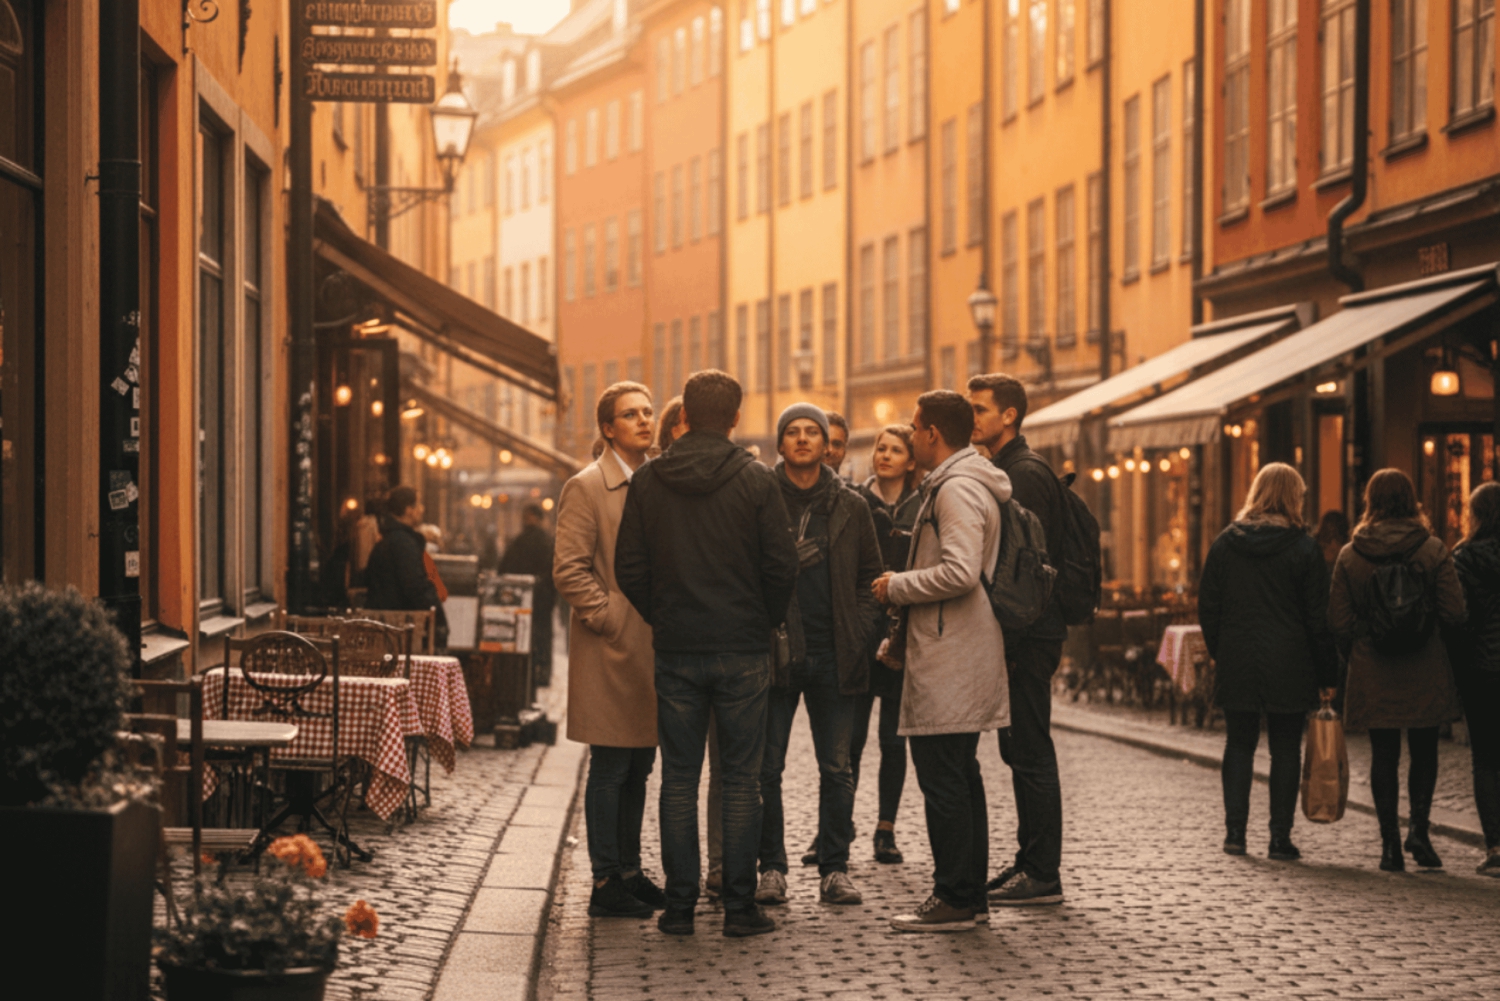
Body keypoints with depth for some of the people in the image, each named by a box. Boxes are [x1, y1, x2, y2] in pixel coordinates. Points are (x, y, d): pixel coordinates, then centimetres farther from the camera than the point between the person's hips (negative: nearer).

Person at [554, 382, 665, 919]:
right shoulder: (587, 487, -7)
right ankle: (606, 884, 1)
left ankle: (628, 871, 20)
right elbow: (569, 570, -12)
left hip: (653, 646, 7)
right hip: (611, 649, -7)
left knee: (638, 768, 12)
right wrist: (610, 620, -14)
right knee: (611, 769, -4)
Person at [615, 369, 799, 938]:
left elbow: (629, 569, 2)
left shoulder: (647, 482, 1)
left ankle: (680, 906, 7)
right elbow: (782, 567, -5)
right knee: (741, 778, 4)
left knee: (679, 779, 7)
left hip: (675, 650, 2)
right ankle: (740, 906, 3)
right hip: (743, 651, -2)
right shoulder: (757, 482, -5)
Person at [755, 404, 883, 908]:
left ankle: (835, 870, 11)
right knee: (766, 768, 0)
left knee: (836, 769, 5)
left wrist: (858, 631, 1)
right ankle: (771, 869, 9)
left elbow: (871, 577, 14)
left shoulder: (850, 507, 9)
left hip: (834, 655, 2)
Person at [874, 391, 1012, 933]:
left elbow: (960, 572, -26)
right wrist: (905, 632, 20)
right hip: (962, 656, 11)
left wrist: (897, 586, -12)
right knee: (960, 777, 14)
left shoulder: (956, 488, -15)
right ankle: (970, 894, 19)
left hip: (949, 662, -11)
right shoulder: (967, 483, 19)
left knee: (943, 781, -8)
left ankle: (953, 899, -5)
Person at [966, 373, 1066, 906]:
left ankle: (1044, 875, -4)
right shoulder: (1002, 470, 18)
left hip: (1027, 635, -10)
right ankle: (1030, 861, 20)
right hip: (1015, 635, 10)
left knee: (1030, 752, -7)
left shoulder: (1026, 474, -14)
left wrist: (1007, 643, -22)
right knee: (1019, 750, 14)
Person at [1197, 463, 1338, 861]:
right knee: (1286, 749, 5)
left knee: (1239, 744, 12)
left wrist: (1218, 651, 17)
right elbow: (1319, 616, -4)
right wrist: (1326, 674, 1)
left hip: (1237, 663, 2)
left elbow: (1208, 605, 6)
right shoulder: (1303, 547, -6)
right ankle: (1280, 838, 4)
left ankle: (1235, 831, 6)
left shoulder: (1225, 543, 3)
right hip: (1289, 666, -2)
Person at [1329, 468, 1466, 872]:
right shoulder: (1433, 549, -6)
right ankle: (1418, 827, 1)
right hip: (1425, 671, -1)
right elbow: (1455, 611, -8)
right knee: (1424, 751, 14)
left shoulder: (1350, 555, -2)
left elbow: (1338, 622, -2)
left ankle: (1390, 843, 5)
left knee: (1384, 755, 7)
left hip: (1373, 672, 1)